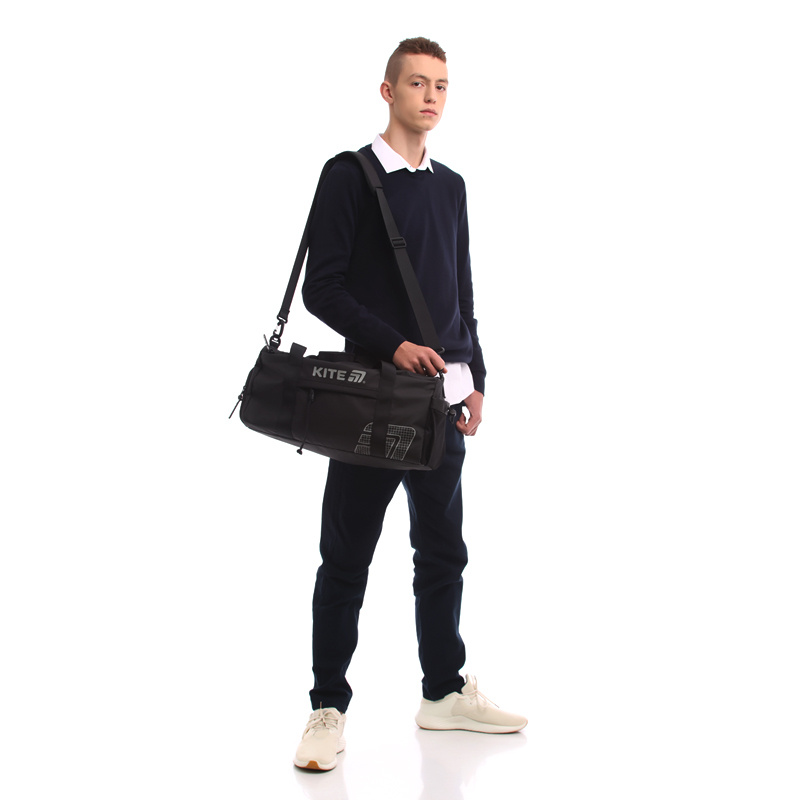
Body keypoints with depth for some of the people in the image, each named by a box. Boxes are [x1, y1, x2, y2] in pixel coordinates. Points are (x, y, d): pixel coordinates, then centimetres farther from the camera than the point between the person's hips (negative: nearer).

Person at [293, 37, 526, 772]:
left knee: (443, 551, 12)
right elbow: (321, 288, -9)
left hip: (443, 395, 6)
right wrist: (394, 345, -18)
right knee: (347, 557, 1)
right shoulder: (351, 177, -3)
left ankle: (444, 692, 24)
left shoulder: (450, 186, 16)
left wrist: (475, 380, 12)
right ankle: (329, 708, 10)